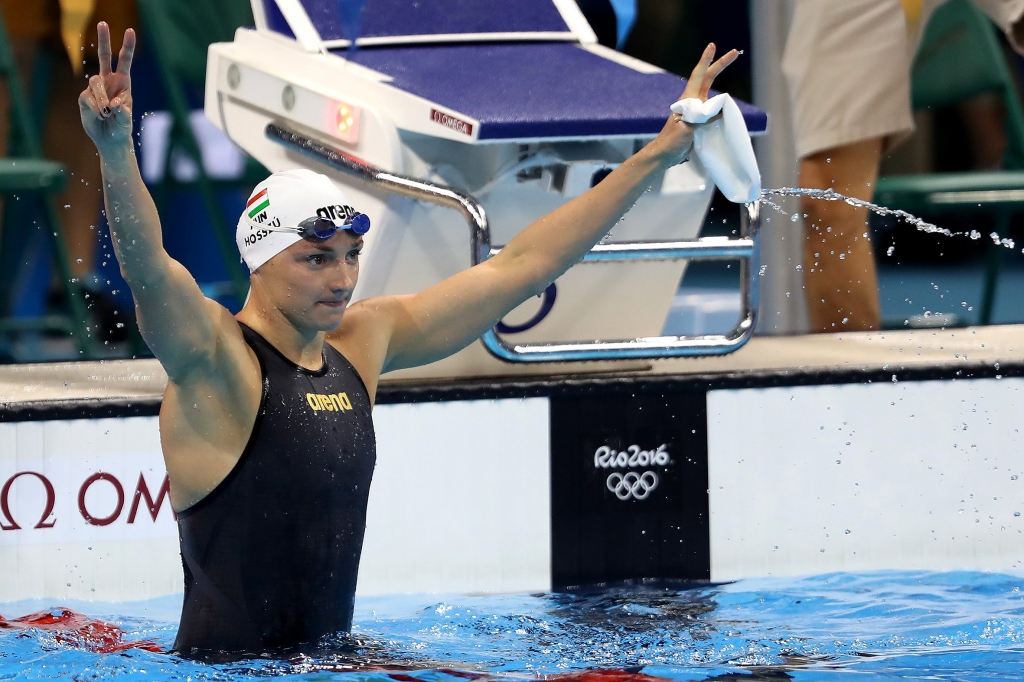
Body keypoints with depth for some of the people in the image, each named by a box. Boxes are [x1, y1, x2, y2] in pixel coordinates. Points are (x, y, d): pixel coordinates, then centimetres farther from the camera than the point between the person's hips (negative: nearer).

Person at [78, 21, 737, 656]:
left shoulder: (362, 342, 7)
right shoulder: (215, 357, -13)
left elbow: (521, 266, 13)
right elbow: (148, 270, -34)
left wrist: (658, 155, 14)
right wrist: (116, 151, -53)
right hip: (228, 674, -7)